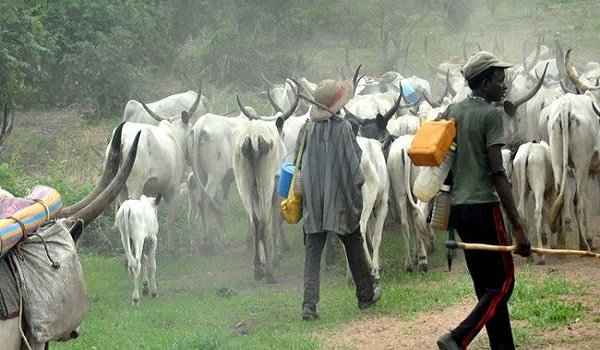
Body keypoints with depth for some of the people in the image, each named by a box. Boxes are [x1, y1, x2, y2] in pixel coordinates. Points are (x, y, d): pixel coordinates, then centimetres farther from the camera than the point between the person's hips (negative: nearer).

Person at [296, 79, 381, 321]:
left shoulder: (307, 128, -3)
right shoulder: (343, 128, -12)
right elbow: (354, 162, -9)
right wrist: (357, 195, 1)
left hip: (313, 202, 2)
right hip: (341, 201, -2)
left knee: (312, 253, 4)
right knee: (354, 247, 16)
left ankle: (309, 305, -7)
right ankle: (365, 295, 29)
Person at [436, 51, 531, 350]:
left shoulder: (451, 112, 13)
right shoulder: (491, 114, -9)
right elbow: (497, 173, -16)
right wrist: (518, 227, -18)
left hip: (457, 207, 8)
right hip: (483, 205, -8)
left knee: (486, 286, 13)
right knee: (504, 283, -2)